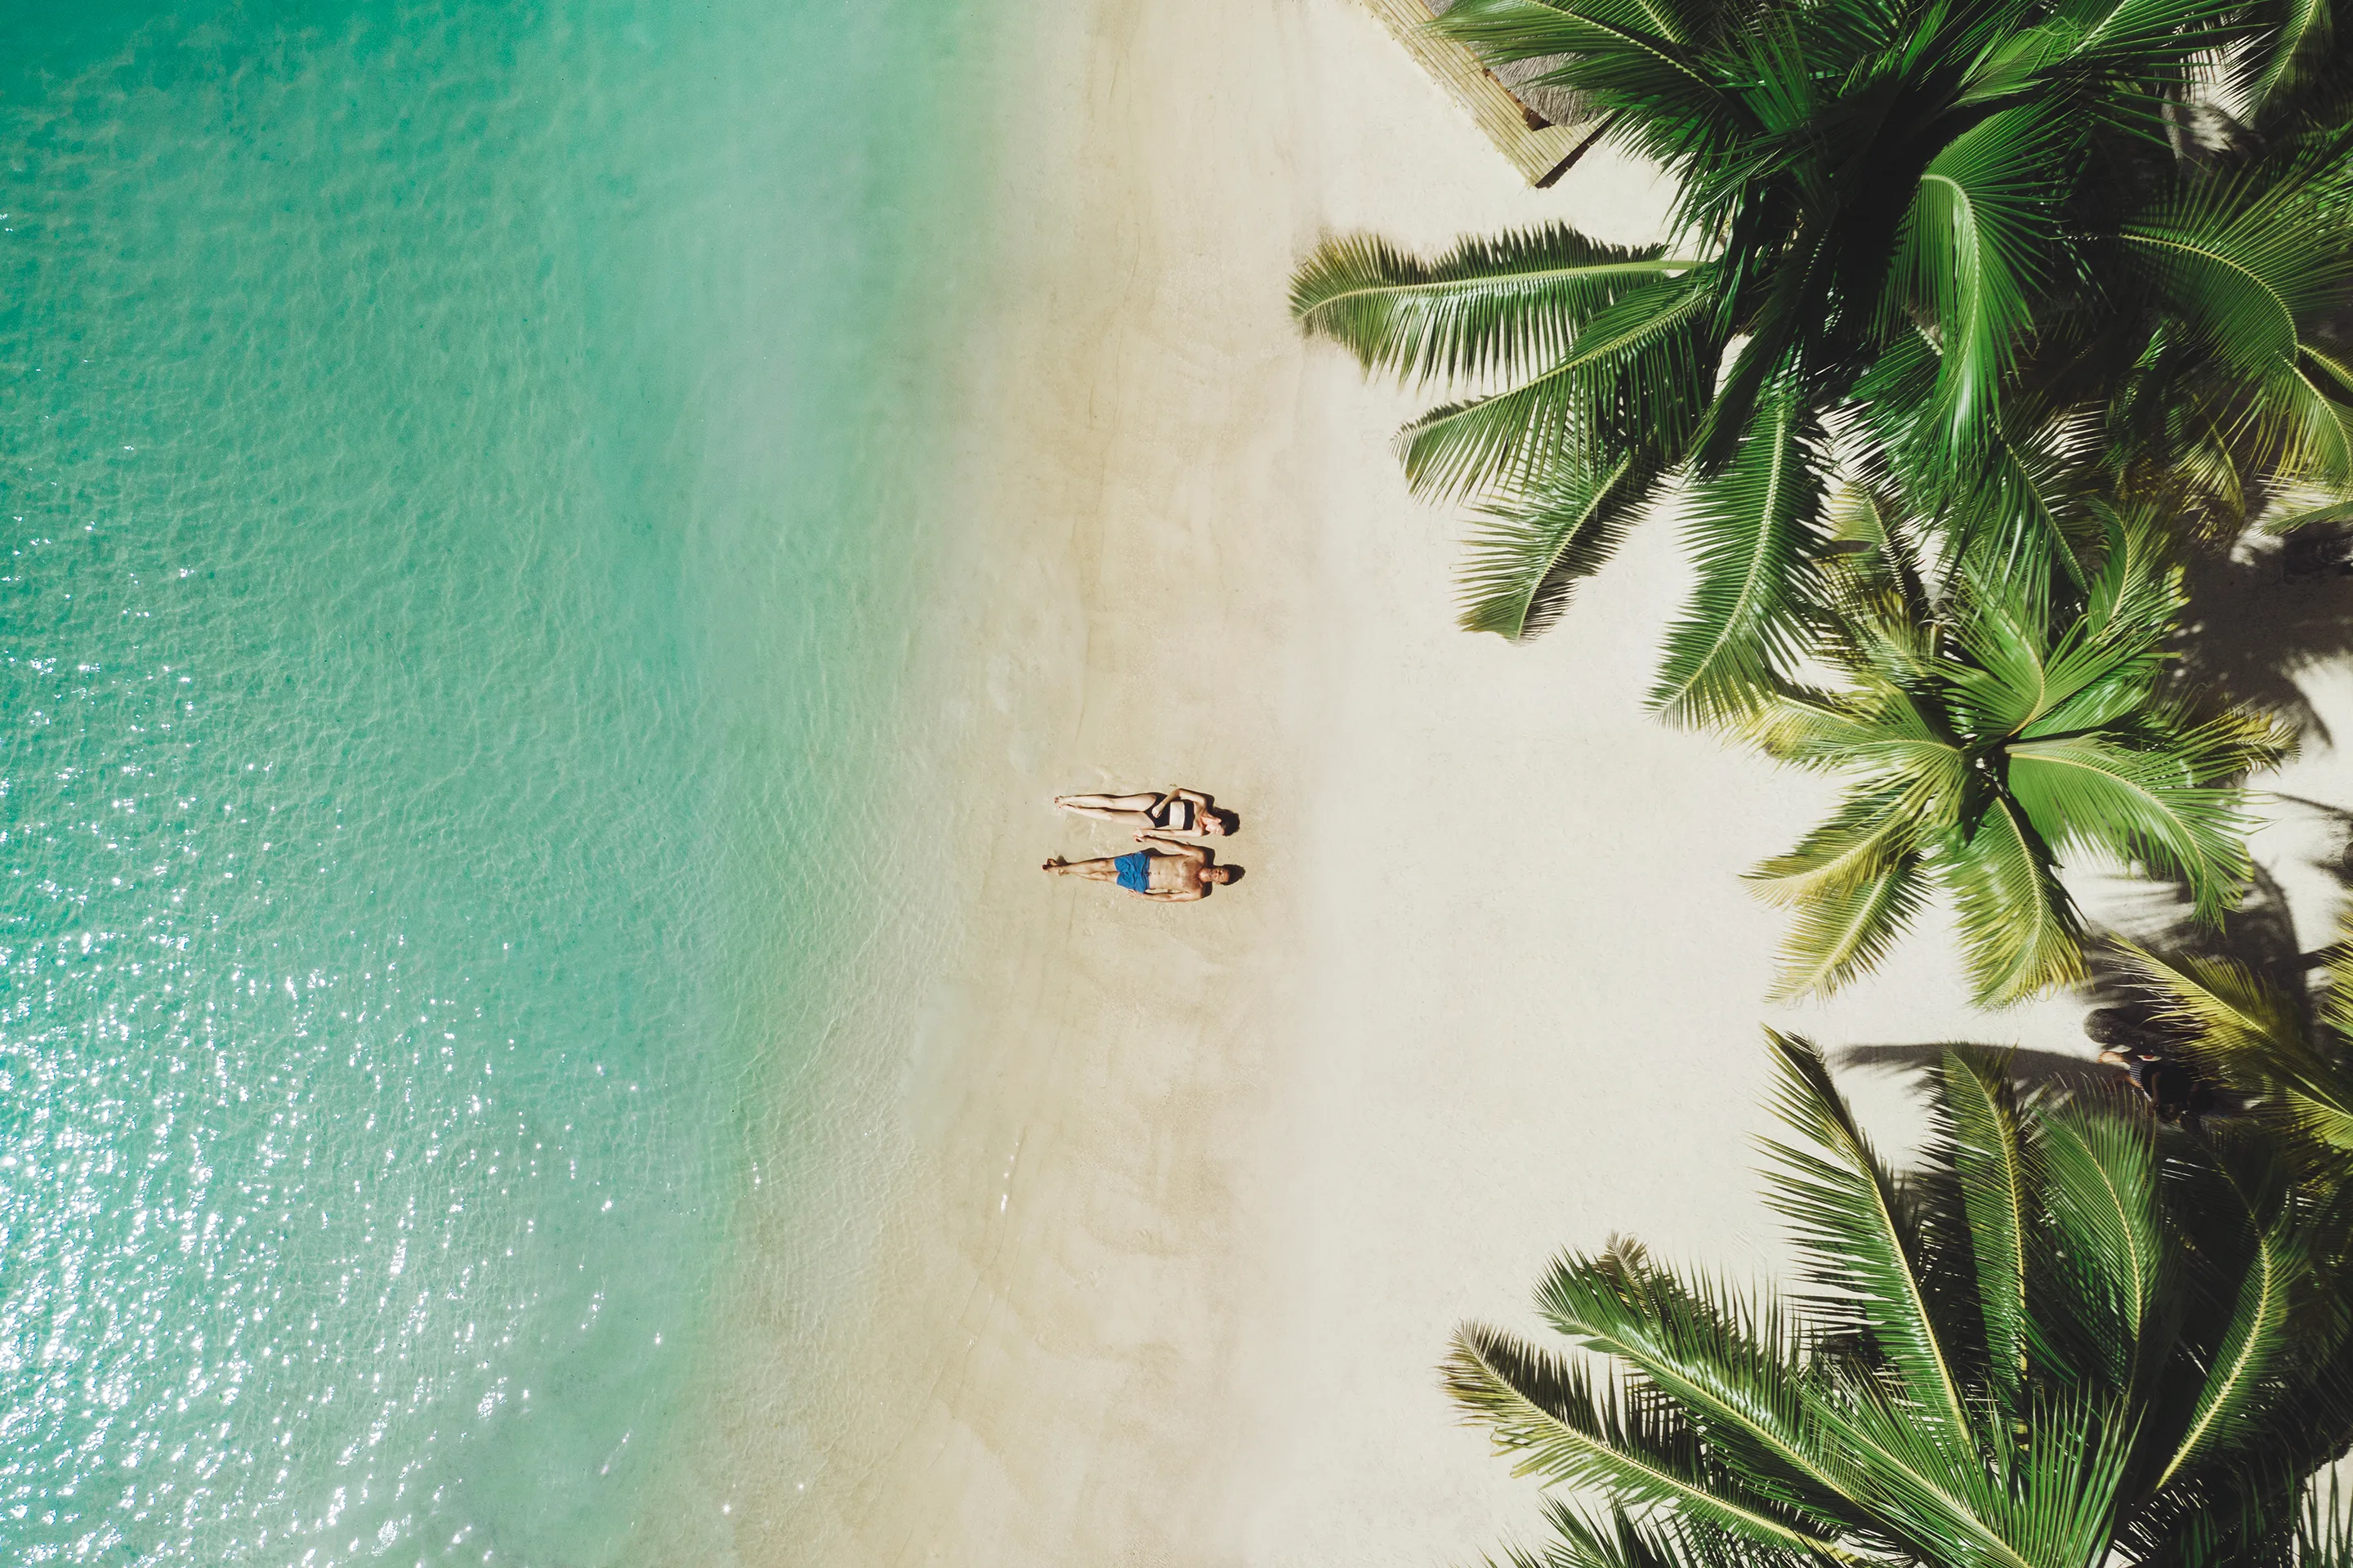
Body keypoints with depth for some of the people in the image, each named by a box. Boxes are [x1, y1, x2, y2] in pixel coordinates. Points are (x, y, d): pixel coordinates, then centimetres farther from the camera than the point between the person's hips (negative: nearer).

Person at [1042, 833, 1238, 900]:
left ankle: (1062, 870, 17)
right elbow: (1176, 846, -1)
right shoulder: (1201, 856, -7)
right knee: (1102, 865, -1)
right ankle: (1062, 868, 16)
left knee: (1104, 876, 2)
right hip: (1143, 861, 2)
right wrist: (1148, 839, -1)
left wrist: (1144, 897, -6)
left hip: (1142, 883, -2)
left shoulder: (1197, 892, -13)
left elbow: (1170, 898, -8)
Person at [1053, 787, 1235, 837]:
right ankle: (1069, 799, 10)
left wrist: (1148, 832, -8)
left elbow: (1172, 833, -7)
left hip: (1155, 822, -1)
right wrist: (1162, 804, -17)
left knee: (1109, 816, -5)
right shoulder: (1202, 803, -9)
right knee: (1111, 802, -6)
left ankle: (1069, 808, 11)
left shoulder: (1199, 832, -10)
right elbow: (1178, 792, -4)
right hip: (1156, 802, 1)